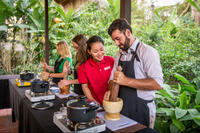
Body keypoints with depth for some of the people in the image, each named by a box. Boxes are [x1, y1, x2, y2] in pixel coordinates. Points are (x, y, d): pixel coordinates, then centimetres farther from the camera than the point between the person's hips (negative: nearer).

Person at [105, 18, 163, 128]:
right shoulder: (119, 54, 9)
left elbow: (158, 84, -23)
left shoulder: (147, 51, -15)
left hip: (141, 110, -6)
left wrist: (126, 81, -29)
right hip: (121, 108, 6)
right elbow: (113, 77, 15)